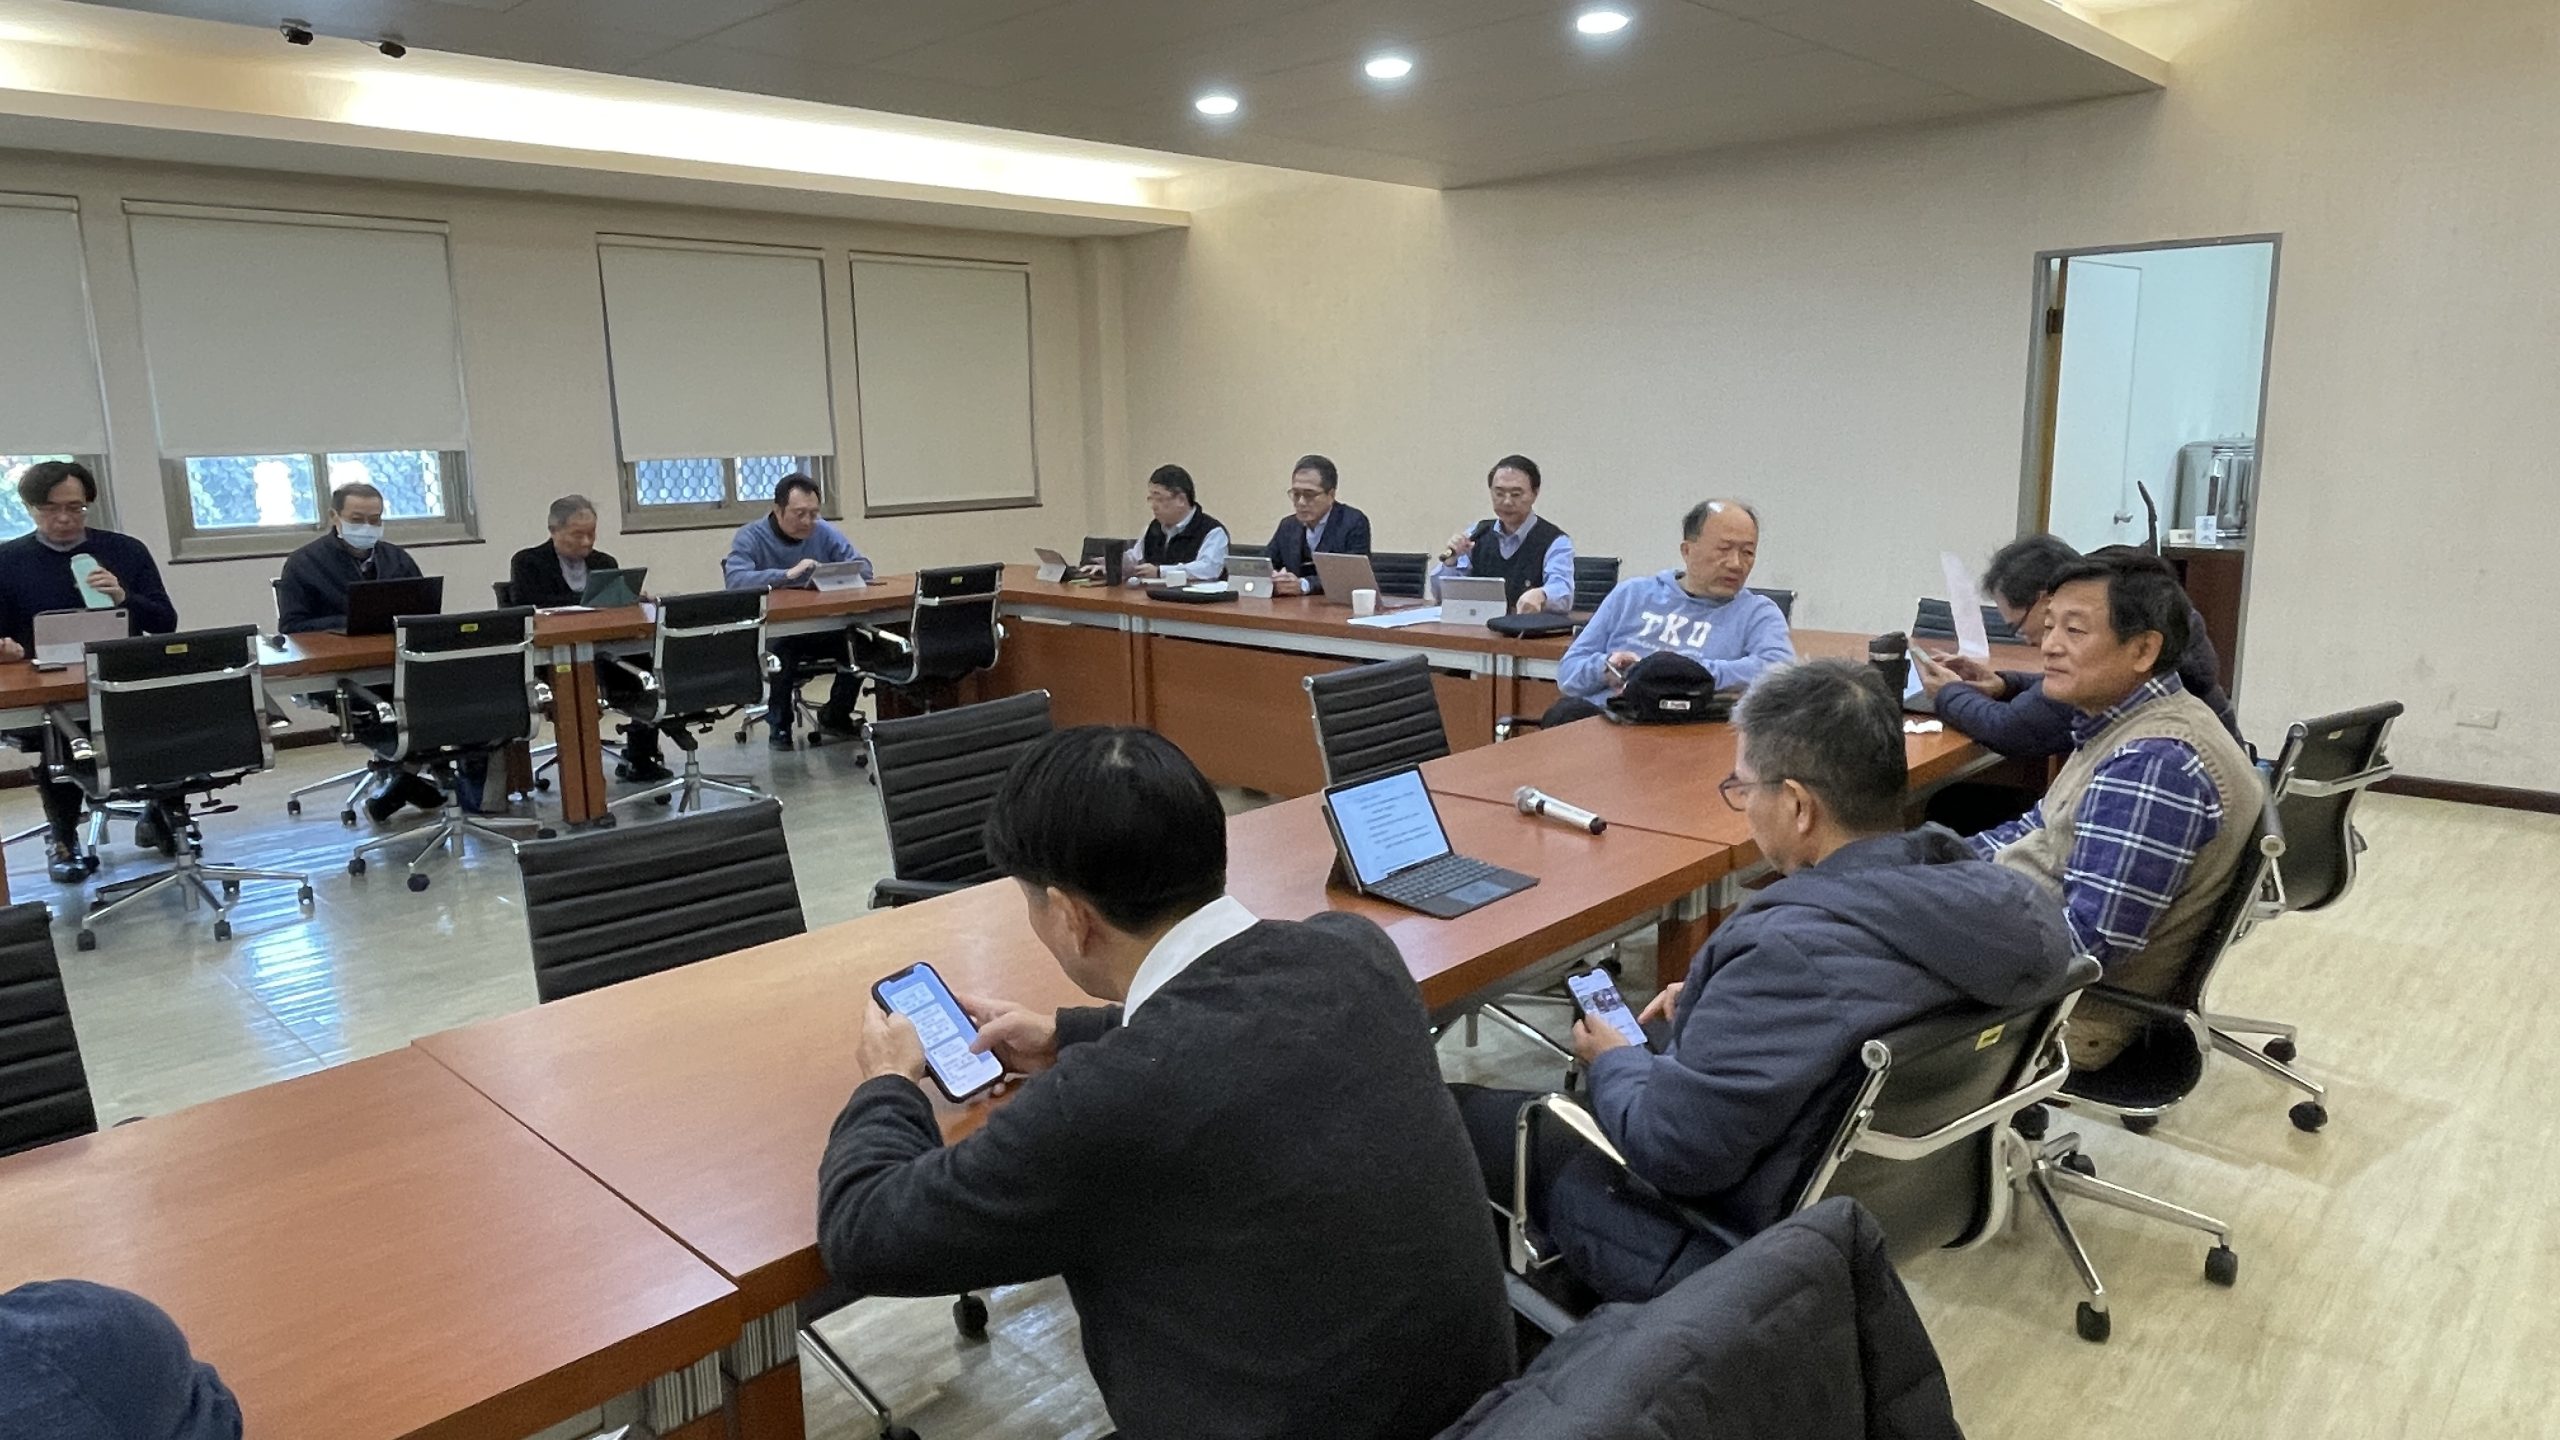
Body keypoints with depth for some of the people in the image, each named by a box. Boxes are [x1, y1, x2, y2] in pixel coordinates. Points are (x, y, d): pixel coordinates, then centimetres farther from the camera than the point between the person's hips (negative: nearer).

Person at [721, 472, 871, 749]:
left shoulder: (824, 532, 4)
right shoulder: (750, 537, -7)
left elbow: (864, 568, 0)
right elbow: (735, 579, -25)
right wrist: (787, 574, -35)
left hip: (821, 627, 4)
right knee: (781, 648, -37)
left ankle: (835, 716, 5)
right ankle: (779, 725, -9)